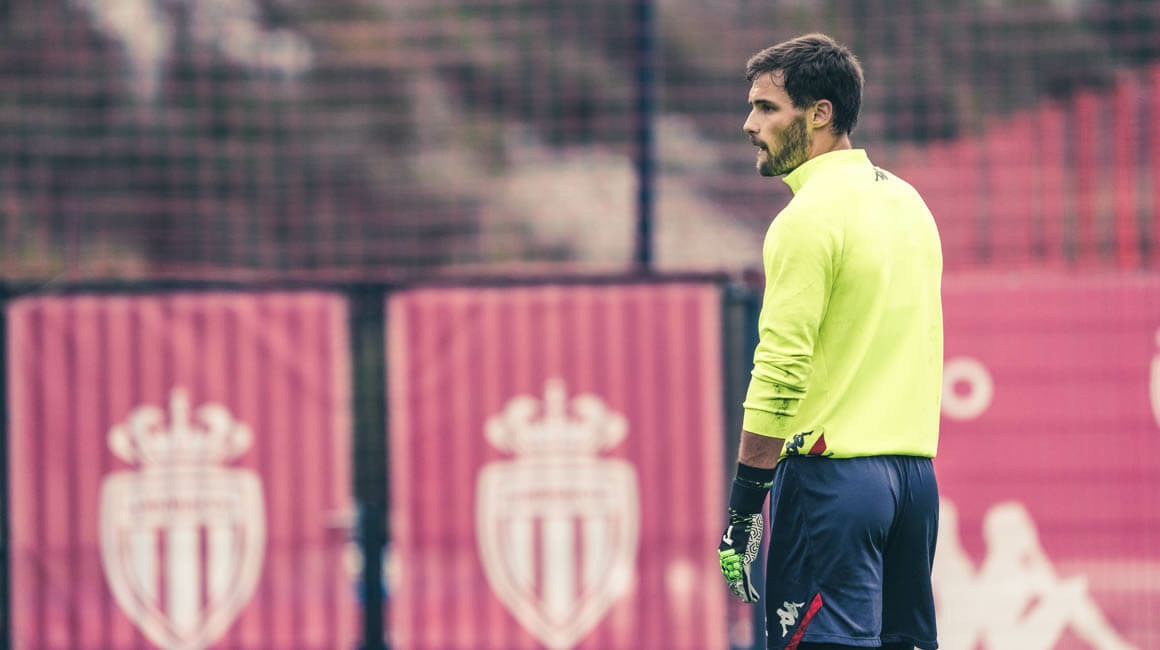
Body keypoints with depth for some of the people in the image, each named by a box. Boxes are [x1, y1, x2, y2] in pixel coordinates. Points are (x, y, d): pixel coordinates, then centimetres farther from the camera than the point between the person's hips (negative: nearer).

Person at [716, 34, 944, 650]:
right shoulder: (907, 201, 15)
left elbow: (780, 374, -16)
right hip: (917, 472, 9)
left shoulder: (810, 218, -12)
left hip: (832, 476, -9)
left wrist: (742, 512, -14)